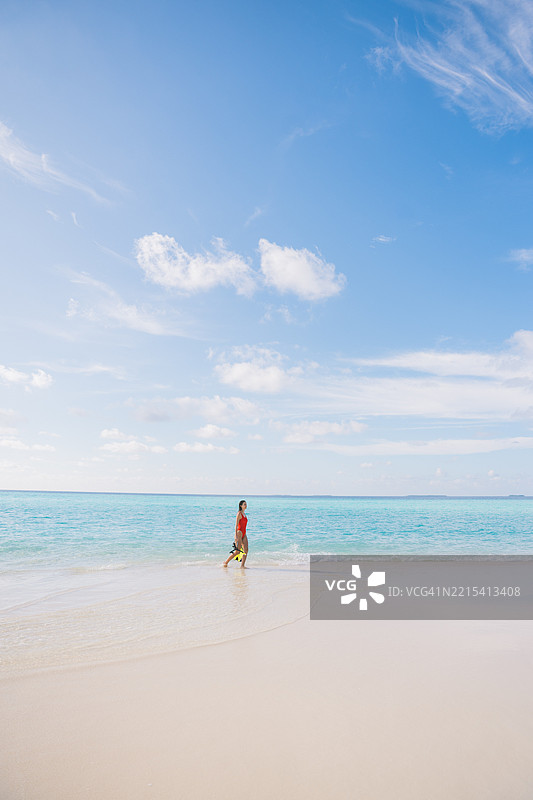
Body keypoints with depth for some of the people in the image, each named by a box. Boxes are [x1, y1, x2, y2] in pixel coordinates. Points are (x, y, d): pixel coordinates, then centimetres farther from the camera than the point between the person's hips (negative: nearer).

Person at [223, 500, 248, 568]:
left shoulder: (244, 514, 16)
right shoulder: (239, 513, -10)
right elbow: (236, 525, -15)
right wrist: (236, 535, -21)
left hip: (244, 534, 8)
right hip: (239, 533, -8)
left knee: (246, 550, -5)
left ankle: (242, 566, -4)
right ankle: (226, 562, 7)